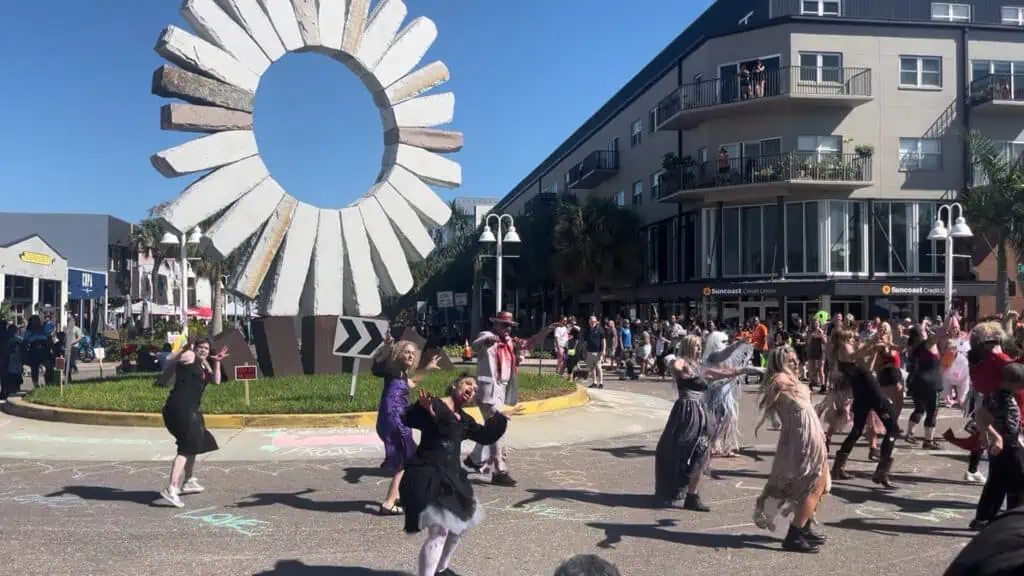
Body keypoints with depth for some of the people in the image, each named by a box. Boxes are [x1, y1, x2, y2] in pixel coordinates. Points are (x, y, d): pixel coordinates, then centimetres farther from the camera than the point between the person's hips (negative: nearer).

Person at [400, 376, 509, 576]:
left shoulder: (464, 420, 13)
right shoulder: (433, 405, -12)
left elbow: (485, 436, 25)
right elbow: (408, 419, -29)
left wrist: (501, 417, 17)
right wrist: (423, 408, -47)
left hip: (450, 477, 10)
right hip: (427, 477, -10)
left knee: (459, 526, 24)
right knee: (438, 533, -16)